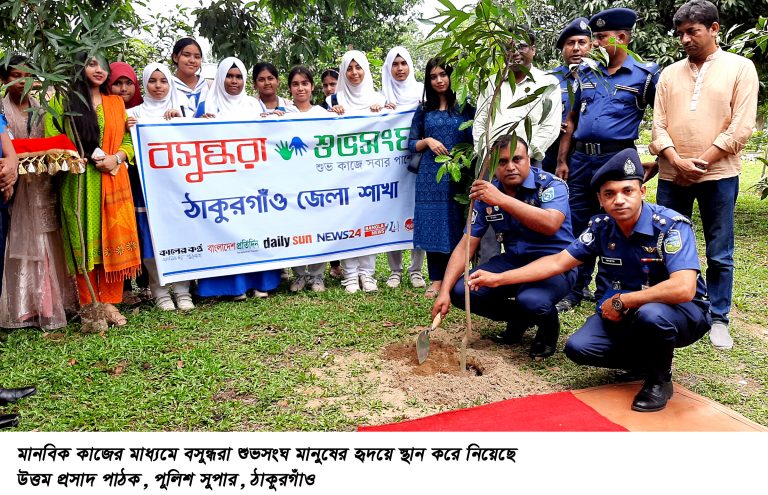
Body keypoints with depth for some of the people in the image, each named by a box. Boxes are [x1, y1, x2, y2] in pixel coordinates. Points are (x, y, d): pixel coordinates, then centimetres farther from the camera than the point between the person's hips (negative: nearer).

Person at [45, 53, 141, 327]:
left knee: (115, 240, -1)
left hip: (114, 180, 3)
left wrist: (116, 158, -7)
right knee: (84, 242, -2)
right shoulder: (63, 101, 8)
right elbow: (52, 139, 2)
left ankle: (109, 302, 9)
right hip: (79, 183, -2)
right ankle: (89, 307, 6)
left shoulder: (116, 102, 17)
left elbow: (128, 141, 11)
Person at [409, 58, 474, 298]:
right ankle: (436, 280, 7)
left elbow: (474, 142, 5)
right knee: (432, 225, 0)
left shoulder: (465, 108, 6)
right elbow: (411, 144, 12)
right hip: (430, 176, 1)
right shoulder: (423, 110, 11)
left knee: (456, 225, 0)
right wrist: (427, 141, -6)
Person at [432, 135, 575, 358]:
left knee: (530, 300, -37)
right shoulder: (486, 194, -2)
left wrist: (502, 199, -40)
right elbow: (466, 246, -5)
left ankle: (548, 326, 3)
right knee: (460, 291, -14)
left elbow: (551, 224, -36)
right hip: (513, 261, 5)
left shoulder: (551, 184, -15)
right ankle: (519, 318, 12)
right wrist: (444, 291, -16)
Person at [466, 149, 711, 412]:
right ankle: (656, 357, 8)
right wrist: (499, 278, -6)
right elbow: (558, 262, -2)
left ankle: (660, 378, -7)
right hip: (624, 312, 5)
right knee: (578, 347, -17)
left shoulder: (671, 226, -24)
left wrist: (621, 301, -26)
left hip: (683, 311, -5)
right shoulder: (602, 227, -6)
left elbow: (683, 289, -37)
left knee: (651, 314, -40)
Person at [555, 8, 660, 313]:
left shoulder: (645, 74, -1)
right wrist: (562, 161, 7)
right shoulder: (586, 72, 11)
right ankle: (576, 290, 21)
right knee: (578, 225, 9)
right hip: (581, 158, 5)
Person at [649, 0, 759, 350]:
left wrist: (700, 164, -11)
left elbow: (741, 127, -5)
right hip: (672, 175, 3)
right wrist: (677, 162, -11)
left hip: (718, 174, -2)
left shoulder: (740, 67, 2)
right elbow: (658, 125, 4)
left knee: (719, 254, 4)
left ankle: (719, 319, 16)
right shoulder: (669, 74, 10)